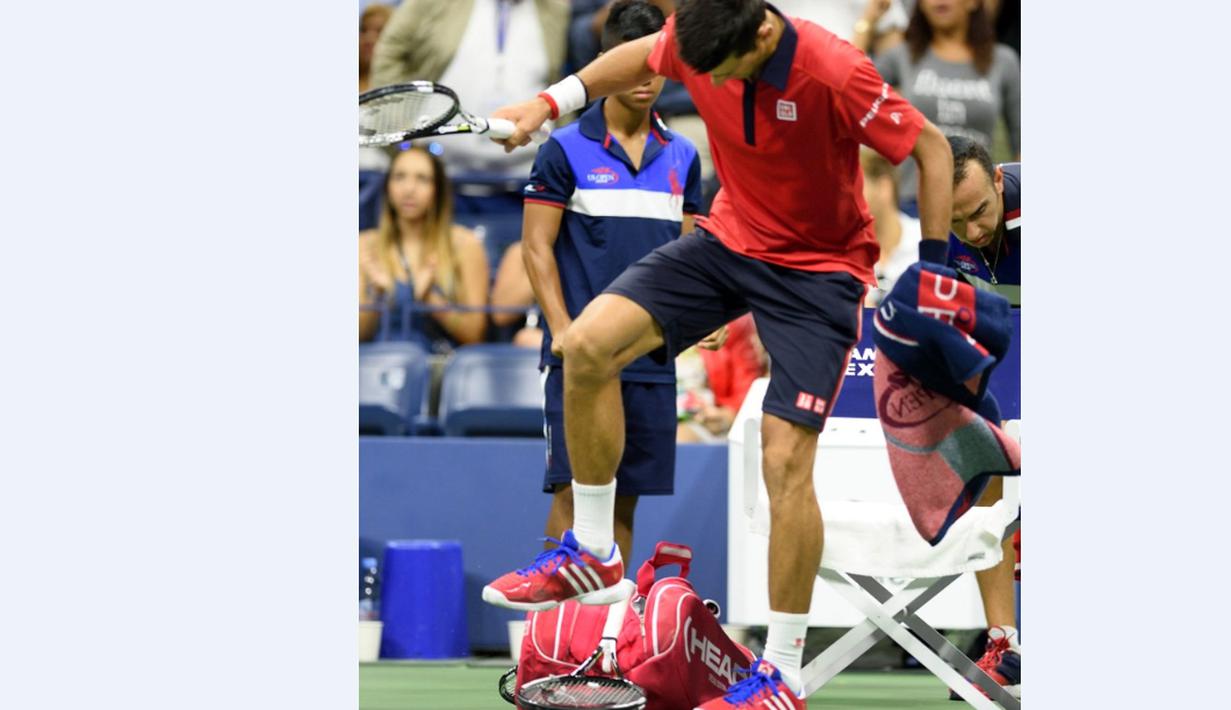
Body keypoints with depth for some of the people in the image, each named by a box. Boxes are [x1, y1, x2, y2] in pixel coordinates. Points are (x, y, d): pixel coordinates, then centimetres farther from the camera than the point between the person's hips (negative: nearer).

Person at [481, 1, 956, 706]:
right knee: (589, 345, -11)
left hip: (819, 270, -5)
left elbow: (932, 148, -18)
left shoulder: (833, 72, -31)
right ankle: (593, 555, 6)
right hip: (728, 242, 5)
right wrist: (549, 102, 3)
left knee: (786, 459, -14)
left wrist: (934, 271, -18)